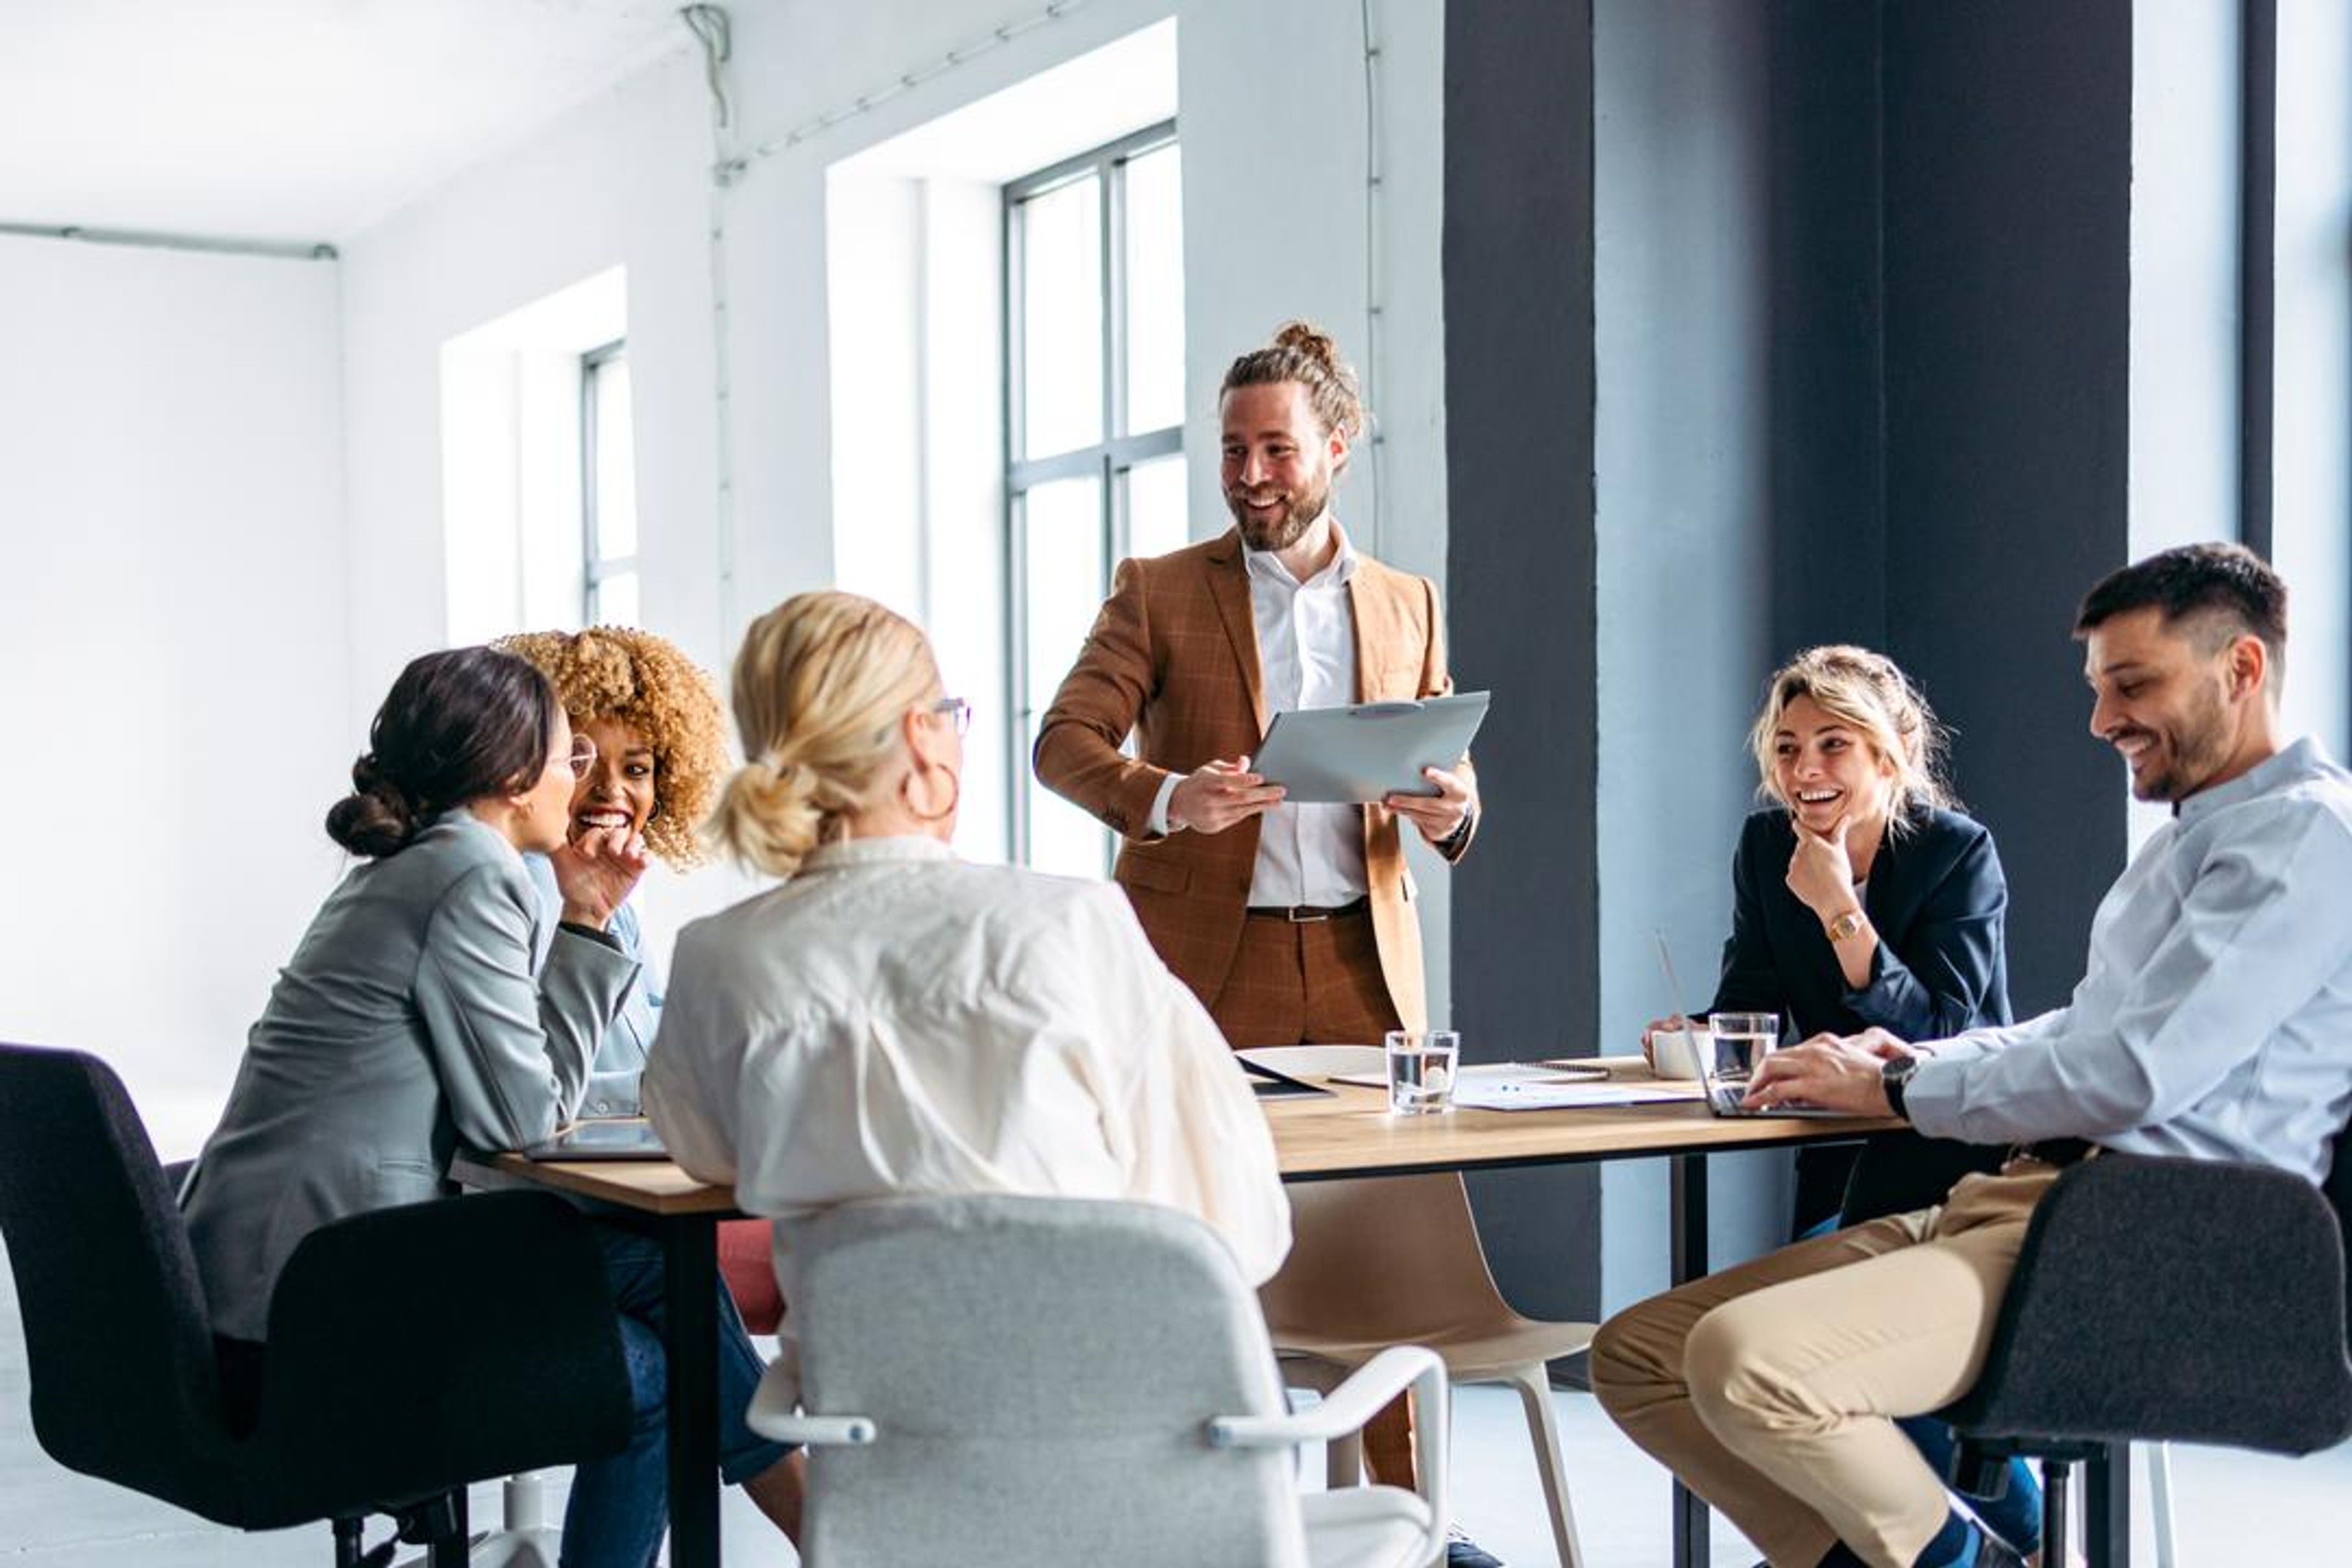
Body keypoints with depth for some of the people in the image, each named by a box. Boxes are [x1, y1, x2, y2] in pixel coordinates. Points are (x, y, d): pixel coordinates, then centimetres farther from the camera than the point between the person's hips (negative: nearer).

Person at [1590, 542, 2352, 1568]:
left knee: (1745, 1360, -30)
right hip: (2028, 1200, 10)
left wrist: (1895, 1091, -7)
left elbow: (2131, 1075, -20)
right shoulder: (2195, 831, 24)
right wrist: (1923, 1058, 13)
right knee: (1635, 1356, 1)